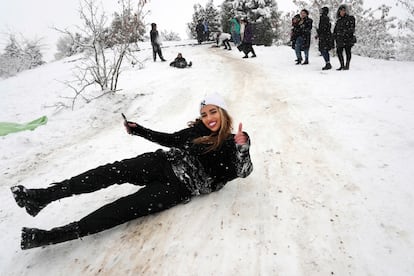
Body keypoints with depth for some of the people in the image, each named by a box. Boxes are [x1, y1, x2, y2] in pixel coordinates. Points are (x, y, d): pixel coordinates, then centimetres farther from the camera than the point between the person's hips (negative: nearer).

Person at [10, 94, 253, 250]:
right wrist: (139, 130, 20)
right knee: (114, 171, -19)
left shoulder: (231, 144, 3)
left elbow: (243, 171, -10)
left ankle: (55, 235, -18)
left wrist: (242, 148, -30)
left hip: (181, 185, -4)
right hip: (164, 163, 5)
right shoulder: (198, 130, 14)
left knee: (126, 208, -18)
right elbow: (170, 139, 22)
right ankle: (42, 196, -21)